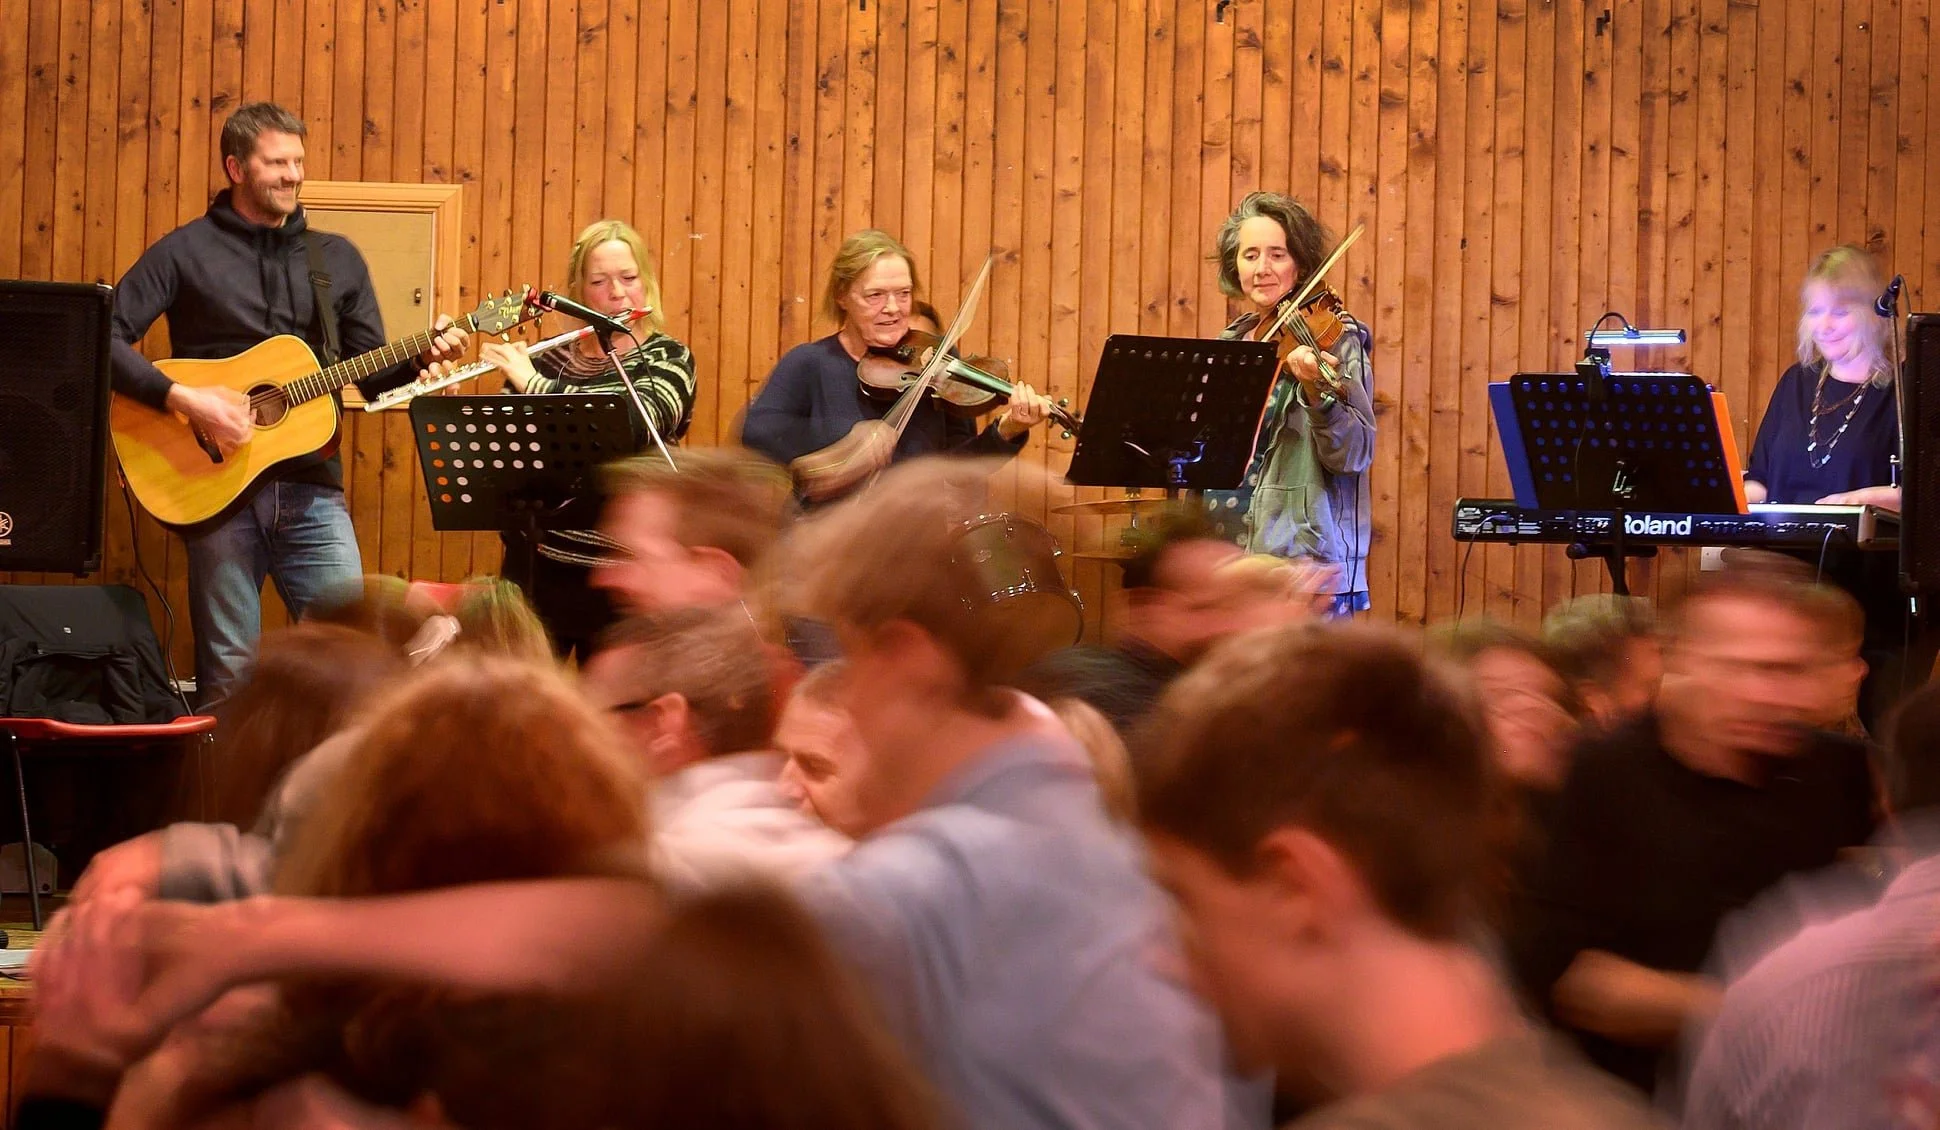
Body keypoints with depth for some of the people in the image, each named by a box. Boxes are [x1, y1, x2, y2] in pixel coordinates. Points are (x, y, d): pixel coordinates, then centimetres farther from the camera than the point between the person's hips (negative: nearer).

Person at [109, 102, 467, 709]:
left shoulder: (337, 259, 14)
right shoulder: (185, 253, 1)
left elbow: (373, 375, 14)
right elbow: (104, 337, -7)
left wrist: (420, 361, -6)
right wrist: (180, 397, -18)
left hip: (312, 490, 3)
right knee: (228, 678, 1)